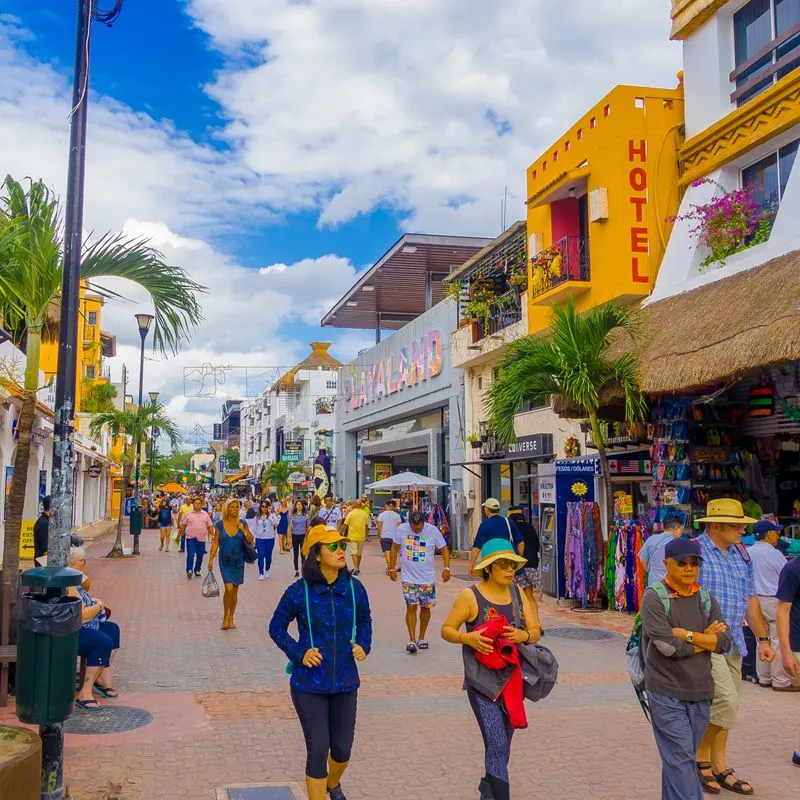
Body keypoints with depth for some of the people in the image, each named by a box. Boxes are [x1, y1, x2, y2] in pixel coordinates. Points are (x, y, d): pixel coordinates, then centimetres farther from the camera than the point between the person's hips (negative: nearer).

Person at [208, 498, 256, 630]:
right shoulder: (220, 525, -3)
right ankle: (225, 617, 3)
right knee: (229, 588, -15)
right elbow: (215, 542, 0)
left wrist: (243, 529, -14)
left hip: (238, 561, 2)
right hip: (225, 561, -2)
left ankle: (231, 618, 21)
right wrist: (211, 559, -4)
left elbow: (251, 540, -1)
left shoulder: (242, 524, 1)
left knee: (235, 590, 8)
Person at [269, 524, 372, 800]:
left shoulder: (354, 588, -5)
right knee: (318, 749, -3)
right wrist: (298, 653, -14)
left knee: (342, 748, 15)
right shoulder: (299, 591, -14)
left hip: (345, 682, 4)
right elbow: (276, 628, -2)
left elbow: (364, 621, 13)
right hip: (309, 684, -3)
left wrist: (363, 645, -3)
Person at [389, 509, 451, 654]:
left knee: (425, 607, 9)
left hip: (428, 578, 0)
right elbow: (395, 548, 5)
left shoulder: (433, 530, -10)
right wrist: (392, 568, 5)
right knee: (411, 607, -7)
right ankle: (412, 640, -3)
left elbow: (444, 549, -1)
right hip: (409, 578, 0)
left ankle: (421, 638, 24)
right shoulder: (401, 529, -7)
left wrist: (446, 568, -11)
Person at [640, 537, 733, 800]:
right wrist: (706, 638, -6)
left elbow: (725, 641, -2)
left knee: (681, 759, 13)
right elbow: (668, 646, -17)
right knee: (681, 759, -7)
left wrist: (688, 635, -13)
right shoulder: (654, 597, -8)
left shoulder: (706, 598, 8)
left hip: (700, 692, 5)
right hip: (667, 692, -5)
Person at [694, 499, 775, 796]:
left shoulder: (741, 554, 11)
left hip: (733, 643, 8)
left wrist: (763, 638, 12)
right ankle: (701, 758, 7)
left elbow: (750, 599, 17)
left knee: (725, 708, 13)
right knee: (726, 701, -14)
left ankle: (718, 766, 27)